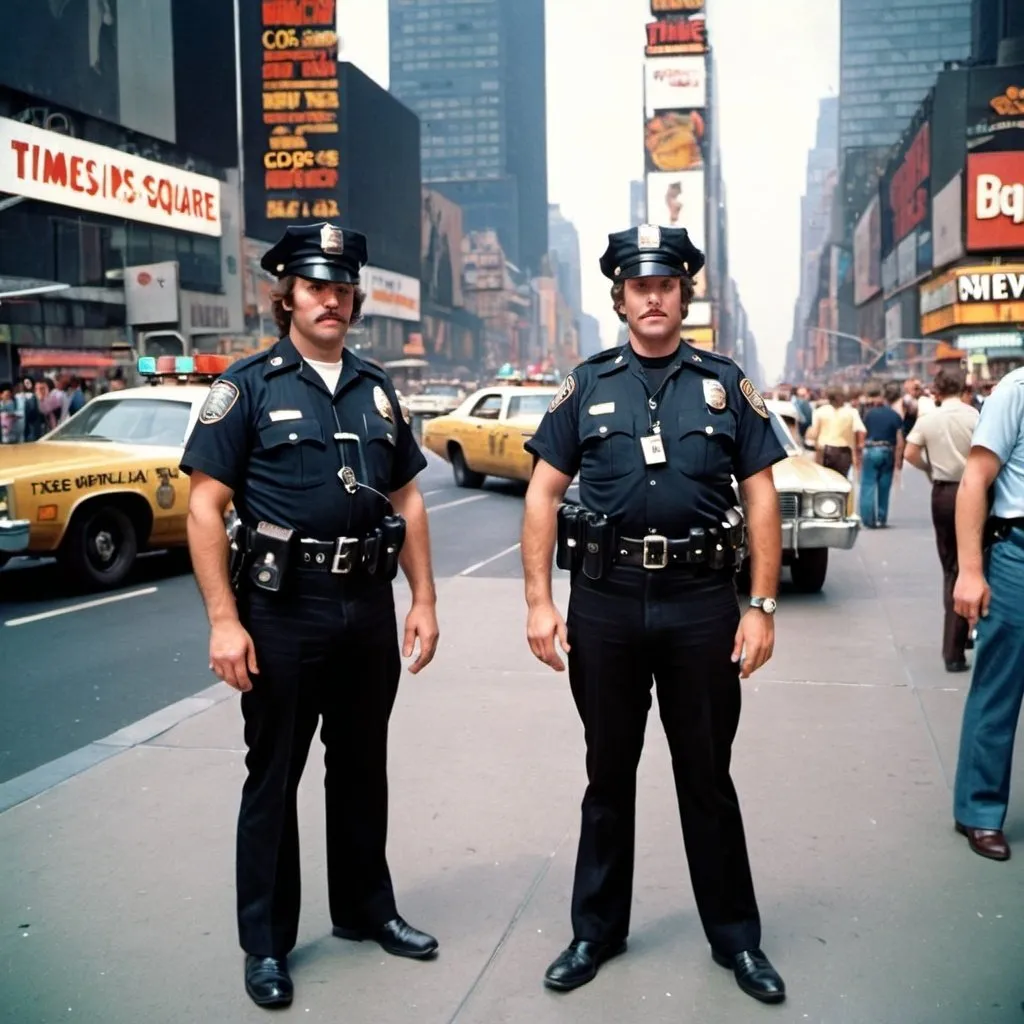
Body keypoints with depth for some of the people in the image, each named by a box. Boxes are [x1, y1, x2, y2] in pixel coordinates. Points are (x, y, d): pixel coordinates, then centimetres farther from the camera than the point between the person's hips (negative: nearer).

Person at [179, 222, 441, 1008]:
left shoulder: (376, 390, 9)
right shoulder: (248, 386, -5)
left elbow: (407, 501, 13)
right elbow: (205, 508, -10)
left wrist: (423, 601, 6)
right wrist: (224, 621, -17)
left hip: (369, 606, 5)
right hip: (283, 609, -4)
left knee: (362, 766, 16)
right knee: (274, 776, 7)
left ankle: (366, 909, 34)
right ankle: (266, 943, 22)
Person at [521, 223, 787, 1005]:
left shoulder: (726, 384, 4)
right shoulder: (587, 386, 4)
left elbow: (761, 496, 2)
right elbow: (543, 494, 3)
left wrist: (762, 607, -5)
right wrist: (540, 602, -5)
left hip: (701, 603, 0)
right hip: (605, 602, 1)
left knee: (708, 776, 11)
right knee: (609, 774, 14)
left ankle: (736, 938, 26)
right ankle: (597, 931, 29)